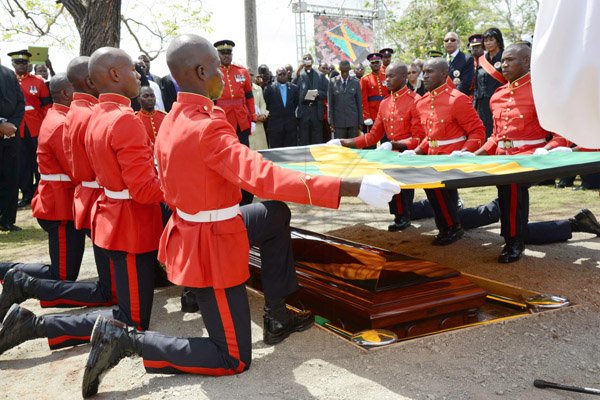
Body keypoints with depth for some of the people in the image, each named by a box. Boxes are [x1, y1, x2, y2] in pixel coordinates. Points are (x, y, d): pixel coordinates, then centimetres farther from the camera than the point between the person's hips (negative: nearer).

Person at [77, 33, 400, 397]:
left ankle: (276, 315, 26)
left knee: (277, 214, 23)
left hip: (191, 228, 9)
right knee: (234, 361, 4)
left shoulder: (172, 122, 1)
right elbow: (265, 178, -39)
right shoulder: (207, 128, -28)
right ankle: (127, 339, 1)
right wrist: (351, 188, -40)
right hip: (212, 248, -9)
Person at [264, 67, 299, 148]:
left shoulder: (294, 88, 7)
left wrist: (290, 113, 9)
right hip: (275, 125, -2)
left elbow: (296, 103, 13)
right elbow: (267, 104, 4)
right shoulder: (269, 89, -1)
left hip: (291, 125, 2)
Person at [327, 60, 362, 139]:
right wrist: (331, 122, 0)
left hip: (353, 121, 1)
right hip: (338, 121, 0)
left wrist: (360, 122, 4)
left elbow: (359, 103, 6)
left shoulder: (355, 82, 4)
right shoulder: (333, 82, 2)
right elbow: (330, 103, 4)